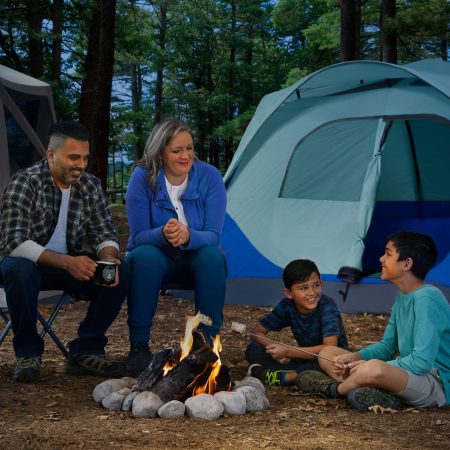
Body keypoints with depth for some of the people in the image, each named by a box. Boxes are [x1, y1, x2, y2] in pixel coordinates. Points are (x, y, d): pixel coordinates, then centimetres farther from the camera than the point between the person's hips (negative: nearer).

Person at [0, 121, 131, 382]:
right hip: (28, 263, -4)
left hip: (73, 264, 4)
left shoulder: (91, 186, -1)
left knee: (122, 274, -19)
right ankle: (28, 353, -18)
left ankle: (86, 351, -8)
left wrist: (109, 258, -25)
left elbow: (105, 234, 0)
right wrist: (66, 262, -38)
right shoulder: (25, 182, -17)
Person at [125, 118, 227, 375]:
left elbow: (214, 236, -18)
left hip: (196, 259, 1)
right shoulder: (143, 178, -15)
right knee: (146, 257, -35)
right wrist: (163, 235, -40)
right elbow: (139, 237, -17)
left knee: (213, 256, -32)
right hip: (156, 258, -1)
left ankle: (207, 342, -22)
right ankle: (139, 346, -24)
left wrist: (188, 237, -42)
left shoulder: (209, 177, -14)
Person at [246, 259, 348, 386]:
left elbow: (330, 348, -31)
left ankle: (283, 377, -27)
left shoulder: (327, 306, -21)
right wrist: (275, 349, -21)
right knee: (253, 350, -11)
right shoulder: (287, 306, -8)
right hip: (306, 358, 5)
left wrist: (287, 352, -28)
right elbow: (258, 332, 1)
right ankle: (300, 374, -27)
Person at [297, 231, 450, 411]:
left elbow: (422, 361, -25)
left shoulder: (427, 298, -20)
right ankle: (382, 395, -14)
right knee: (327, 353, 9)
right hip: (406, 377, 10)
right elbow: (386, 346, 17)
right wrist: (353, 357, -2)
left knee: (374, 369, -40)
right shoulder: (402, 298, 11)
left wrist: (368, 366, -17)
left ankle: (335, 389, -7)